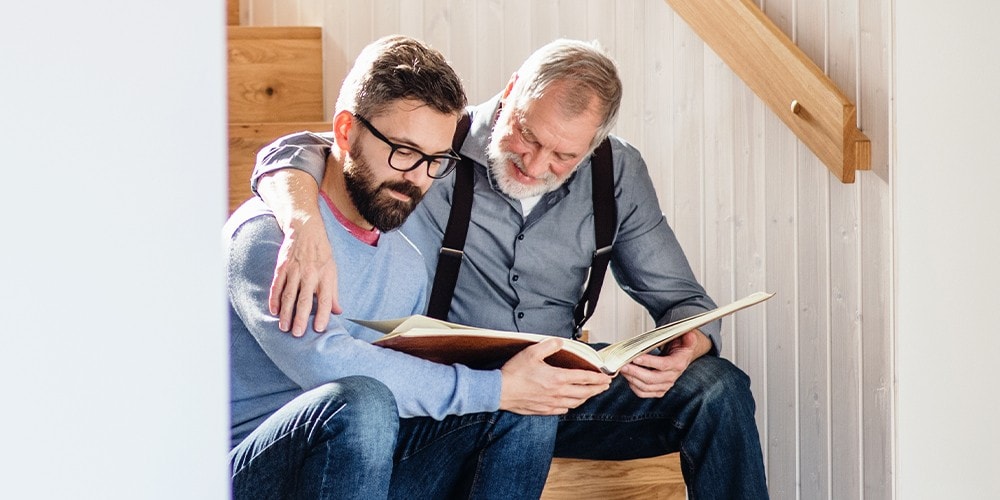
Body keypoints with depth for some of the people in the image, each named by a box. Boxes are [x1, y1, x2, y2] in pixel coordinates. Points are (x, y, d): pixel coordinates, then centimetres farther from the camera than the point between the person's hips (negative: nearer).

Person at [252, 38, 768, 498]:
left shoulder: (617, 174, 1)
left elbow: (680, 299, 7)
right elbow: (296, 153, -18)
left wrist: (687, 348, -18)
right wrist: (306, 227, -42)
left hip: (559, 382, 4)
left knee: (718, 390, -15)